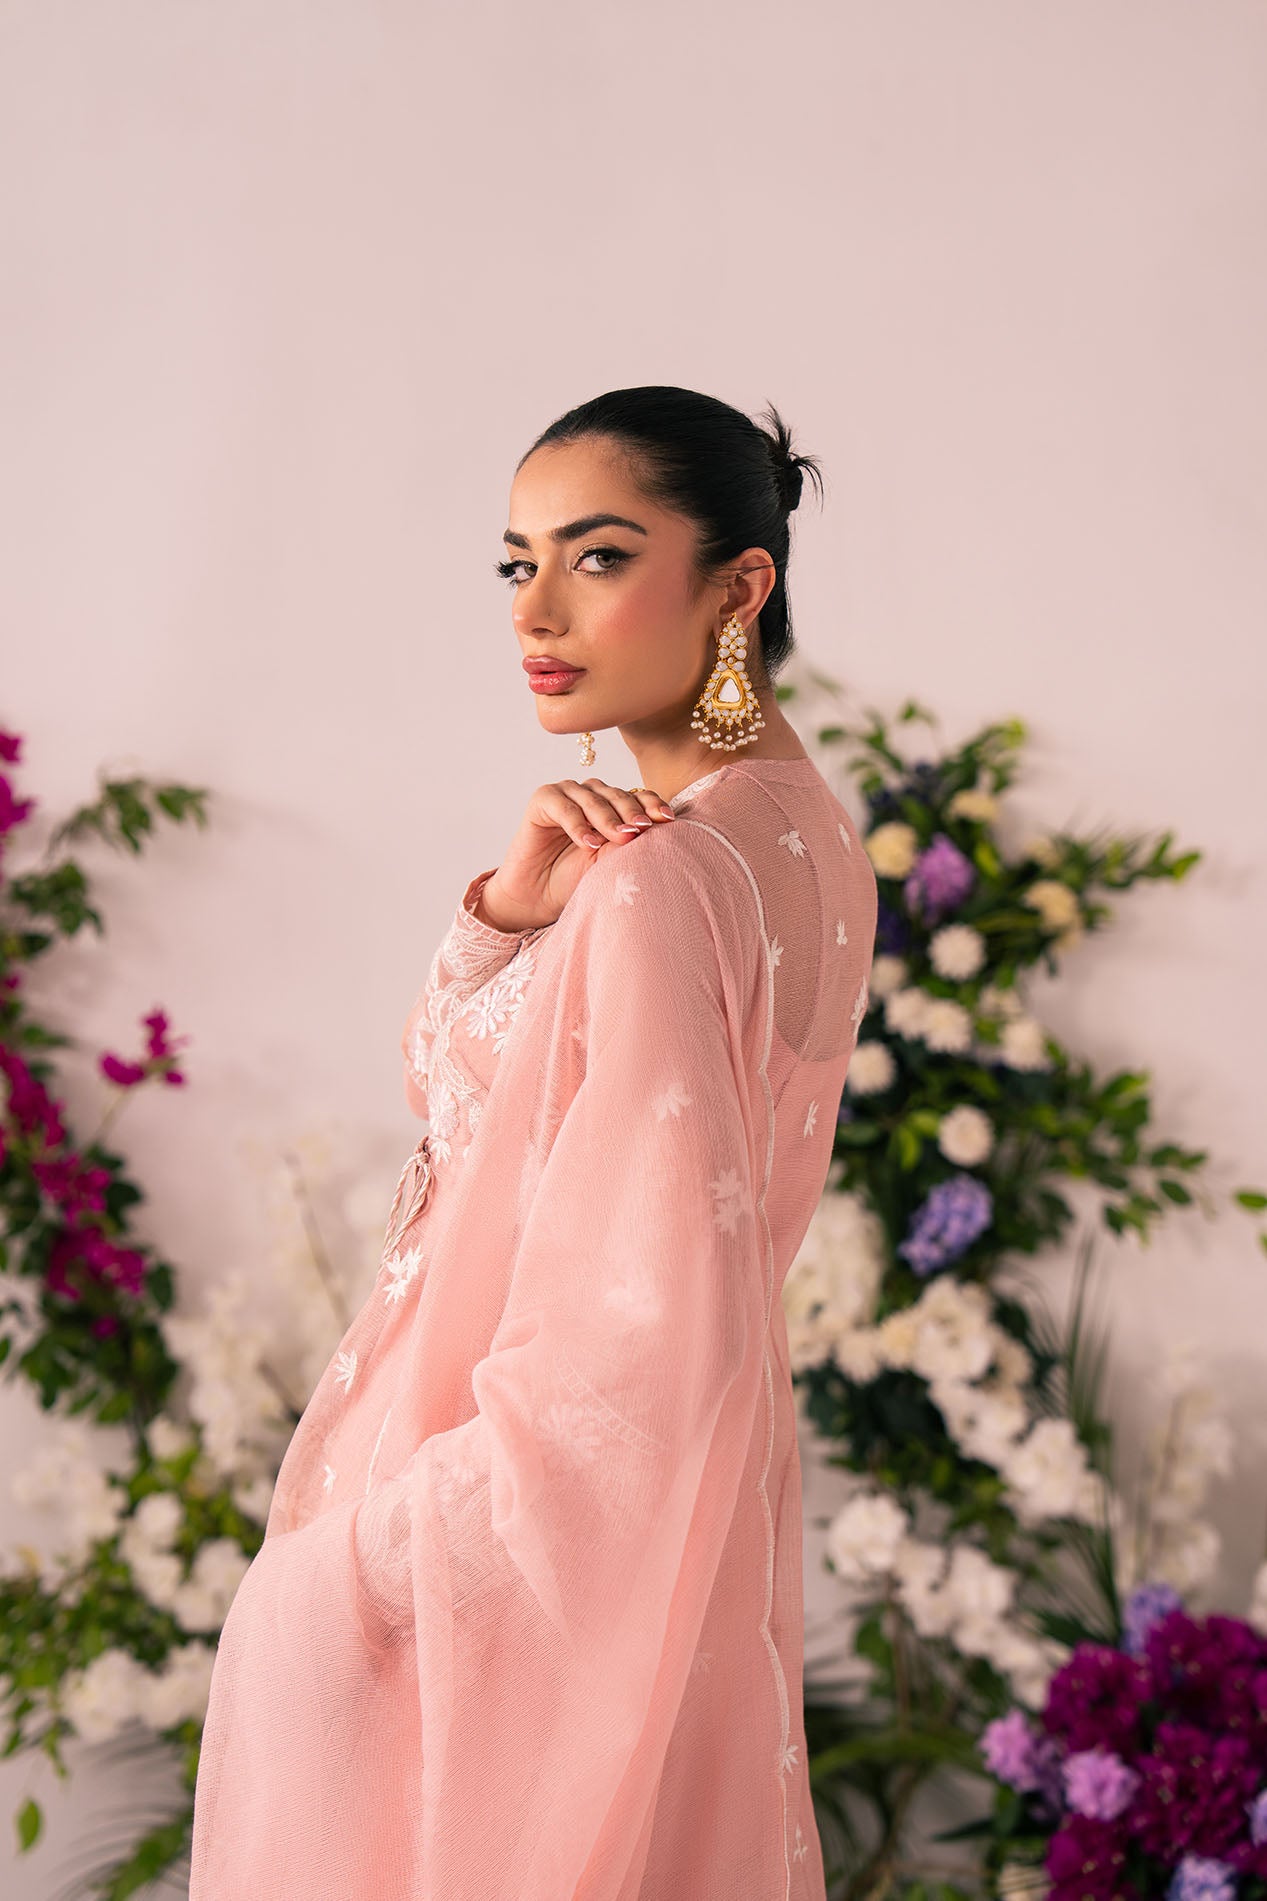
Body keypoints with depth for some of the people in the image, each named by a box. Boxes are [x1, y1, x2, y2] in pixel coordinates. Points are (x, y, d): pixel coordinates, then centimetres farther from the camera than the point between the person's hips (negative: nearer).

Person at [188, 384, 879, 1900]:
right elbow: (452, 1080, 8)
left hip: (536, 1534, -9)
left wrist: (323, 1583, -23)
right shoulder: (796, 832, 4)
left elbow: (637, 1358, -31)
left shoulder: (663, 881, -26)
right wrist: (510, 909, -12)